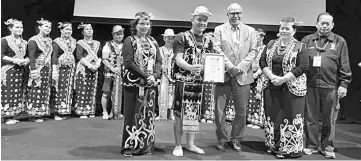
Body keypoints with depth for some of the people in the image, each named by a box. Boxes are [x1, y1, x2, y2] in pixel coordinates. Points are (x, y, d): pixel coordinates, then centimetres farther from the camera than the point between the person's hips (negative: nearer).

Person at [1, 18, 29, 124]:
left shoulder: (24, 42, 15)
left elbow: (28, 56, 21)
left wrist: (27, 60, 0)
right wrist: (14, 60, -17)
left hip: (20, 71, 6)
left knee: (18, 93, 6)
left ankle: (12, 115, 14)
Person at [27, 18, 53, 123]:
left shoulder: (49, 40, 16)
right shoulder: (34, 40, -6)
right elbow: (31, 56, -13)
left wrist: (51, 69, 12)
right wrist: (33, 70, -20)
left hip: (47, 69, 7)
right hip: (38, 69, -7)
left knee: (45, 92, 7)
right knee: (36, 92, -6)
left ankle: (41, 112, 14)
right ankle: (34, 114, 1)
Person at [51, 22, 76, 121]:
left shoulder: (73, 41, 14)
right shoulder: (57, 42, -4)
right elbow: (54, 56, -11)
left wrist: (75, 67, 11)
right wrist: (54, 70, -20)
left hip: (70, 68, 6)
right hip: (60, 68, -6)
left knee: (68, 90, 5)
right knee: (59, 90, -4)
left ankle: (63, 112, 12)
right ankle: (57, 113, 2)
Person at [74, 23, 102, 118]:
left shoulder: (97, 43, 18)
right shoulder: (80, 43, 3)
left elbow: (100, 56, 15)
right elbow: (79, 56, -8)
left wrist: (97, 64, -4)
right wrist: (89, 65, -16)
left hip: (94, 69, 4)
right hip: (83, 69, -4)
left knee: (92, 91, 3)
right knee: (82, 91, -7)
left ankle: (91, 111, 8)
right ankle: (82, 112, -2)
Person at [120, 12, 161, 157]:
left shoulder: (153, 42, 13)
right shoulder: (129, 41, -2)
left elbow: (159, 61, 7)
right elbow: (128, 62, -12)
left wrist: (155, 76, -11)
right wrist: (145, 75, -18)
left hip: (150, 84, 5)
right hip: (133, 83, -4)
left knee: (148, 114, 8)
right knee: (133, 114, 0)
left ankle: (146, 145, 18)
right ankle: (130, 145, 11)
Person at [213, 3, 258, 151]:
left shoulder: (250, 31, 12)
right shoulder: (219, 29, 7)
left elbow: (253, 51, 4)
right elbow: (217, 50, -3)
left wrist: (241, 67, -11)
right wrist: (229, 66, -14)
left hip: (242, 75, 1)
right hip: (223, 74, -1)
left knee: (241, 111, 4)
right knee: (219, 109, 2)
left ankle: (236, 139, 20)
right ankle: (222, 138, 18)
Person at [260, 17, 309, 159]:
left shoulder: (299, 47, -4)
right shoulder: (271, 44, 9)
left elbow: (303, 67, -12)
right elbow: (262, 62, 4)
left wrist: (283, 79, -18)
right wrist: (272, 76, -12)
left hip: (292, 88, -4)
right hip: (272, 87, 5)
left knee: (289, 118, -1)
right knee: (272, 116, 11)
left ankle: (288, 149, 12)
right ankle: (274, 145, 26)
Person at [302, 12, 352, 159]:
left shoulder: (340, 42, 7)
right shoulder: (307, 40, 10)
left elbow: (344, 66, 4)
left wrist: (344, 84, -2)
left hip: (331, 86, -1)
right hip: (310, 85, 1)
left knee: (329, 119, 7)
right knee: (310, 118, 7)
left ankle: (327, 147, 21)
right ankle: (311, 145, 20)